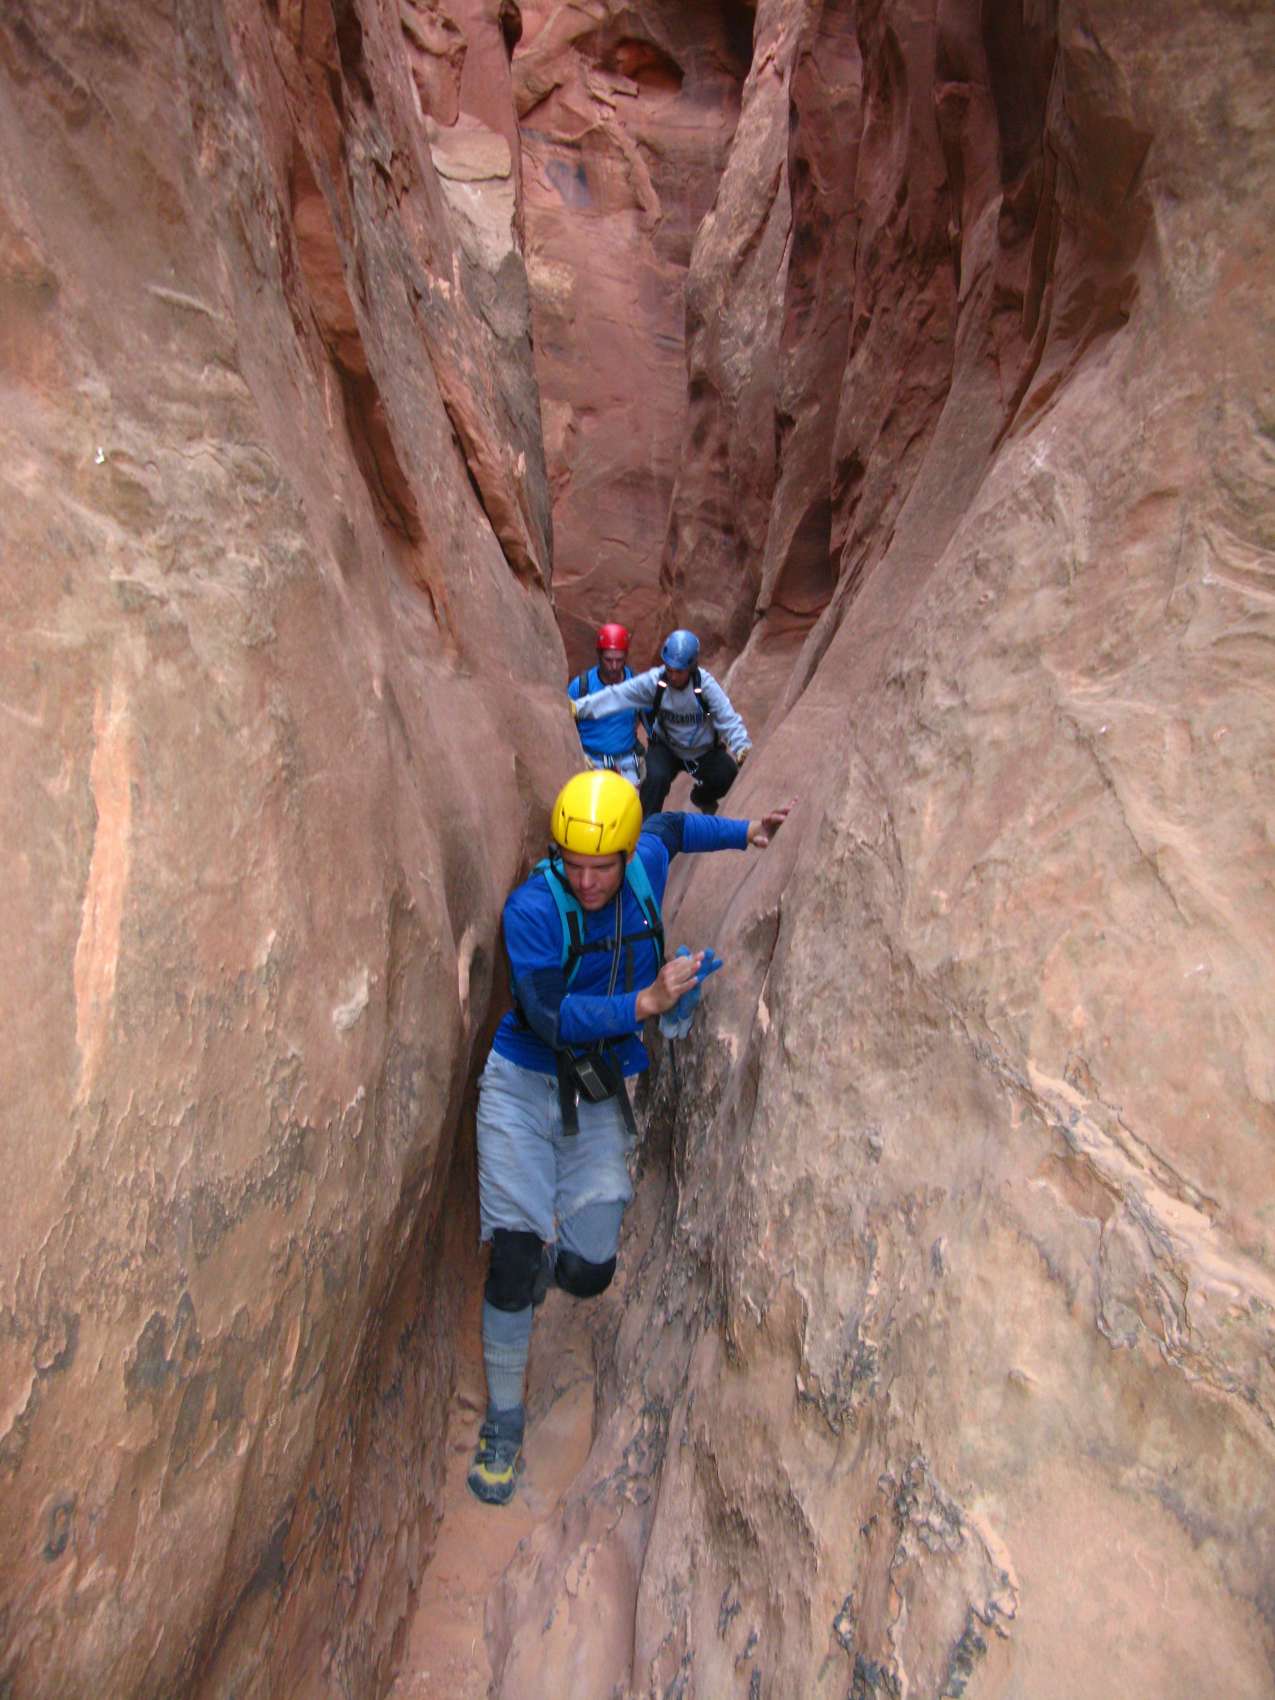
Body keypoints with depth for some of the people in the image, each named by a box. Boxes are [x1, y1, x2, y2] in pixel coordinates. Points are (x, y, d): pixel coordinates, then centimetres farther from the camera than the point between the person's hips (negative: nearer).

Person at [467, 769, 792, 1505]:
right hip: (524, 1088, -3)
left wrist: (745, 832, 14)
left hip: (601, 1096, 4)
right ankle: (504, 1421, 16)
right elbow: (546, 1015, -26)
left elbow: (669, 826, 19)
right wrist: (643, 1004, -33)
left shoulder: (646, 866, -5)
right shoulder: (534, 908, -19)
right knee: (516, 1258, -7)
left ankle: (548, 1262, 36)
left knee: (591, 1272, -2)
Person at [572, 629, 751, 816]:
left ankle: (703, 799, 15)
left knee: (726, 771, -21)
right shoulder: (654, 680, -21)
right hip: (666, 747, -1)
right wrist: (578, 707, -36)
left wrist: (741, 747, -42)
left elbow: (728, 719, -26)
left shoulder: (705, 684, -23)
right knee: (656, 778, -28)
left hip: (703, 751, 1)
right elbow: (616, 696, -26)